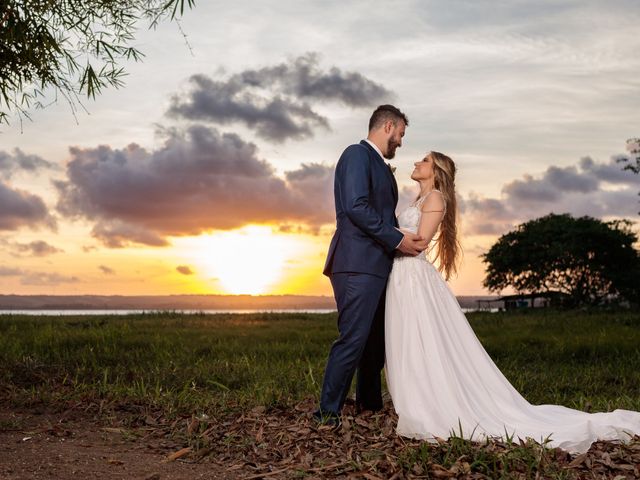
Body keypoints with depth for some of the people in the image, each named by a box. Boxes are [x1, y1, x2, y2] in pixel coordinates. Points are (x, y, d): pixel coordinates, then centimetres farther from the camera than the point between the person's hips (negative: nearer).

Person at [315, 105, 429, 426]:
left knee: (377, 339, 15)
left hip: (378, 266, 10)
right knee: (353, 339, -10)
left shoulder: (381, 166, 24)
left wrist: (408, 240, 10)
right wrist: (396, 239, -16)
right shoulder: (357, 155, -6)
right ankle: (328, 413, -4)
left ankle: (370, 404, 28)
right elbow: (356, 207, -18)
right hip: (359, 264, -10)